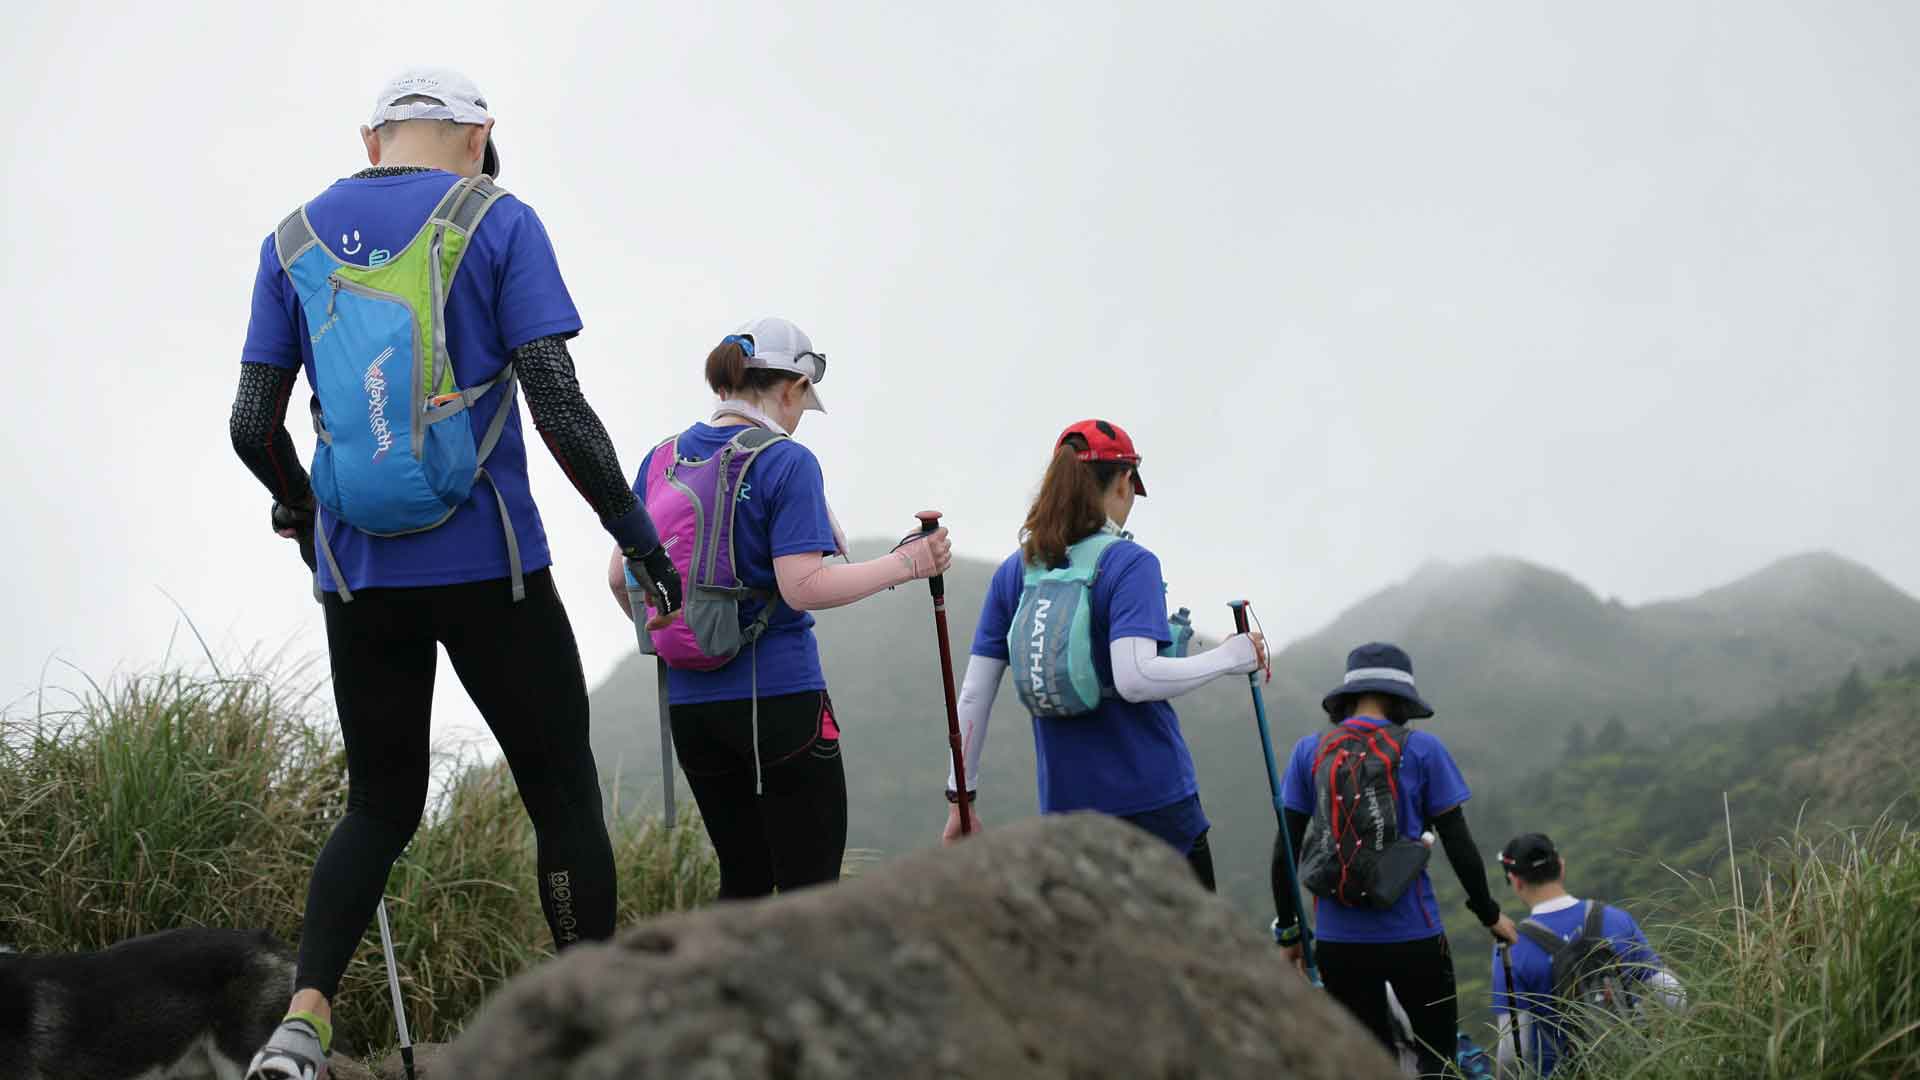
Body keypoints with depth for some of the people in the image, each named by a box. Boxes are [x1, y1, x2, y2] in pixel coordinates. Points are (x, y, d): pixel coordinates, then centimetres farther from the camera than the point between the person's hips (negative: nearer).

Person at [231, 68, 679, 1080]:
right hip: (488, 570, -4)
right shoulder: (497, 222, -3)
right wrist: (637, 533, 0)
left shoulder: (295, 239, 8)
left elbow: (252, 426, 6)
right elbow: (560, 409, -10)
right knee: (563, 795, 7)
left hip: (357, 573, 4)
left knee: (380, 804, 15)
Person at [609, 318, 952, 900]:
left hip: (690, 704, 6)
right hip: (779, 697, -6)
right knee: (810, 888, 0)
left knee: (743, 879, 16)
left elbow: (620, 577, 11)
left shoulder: (661, 460, 8)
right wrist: (903, 564, -9)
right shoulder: (788, 463, -10)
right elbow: (804, 587, -18)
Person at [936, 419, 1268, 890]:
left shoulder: (1014, 572, 5)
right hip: (1153, 796, -5)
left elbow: (973, 695, 4)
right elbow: (1135, 678, -23)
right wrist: (1230, 657, -10)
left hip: (1065, 802, 5)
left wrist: (960, 796, 10)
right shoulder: (1130, 563, -10)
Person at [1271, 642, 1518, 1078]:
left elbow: (1285, 850, 2)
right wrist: (1490, 914, 11)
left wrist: (1287, 930, 11)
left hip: (1338, 940, 2)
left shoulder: (1309, 752, 2)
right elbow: (1458, 843, -2)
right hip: (1412, 935, -2)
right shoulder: (1421, 749, -4)